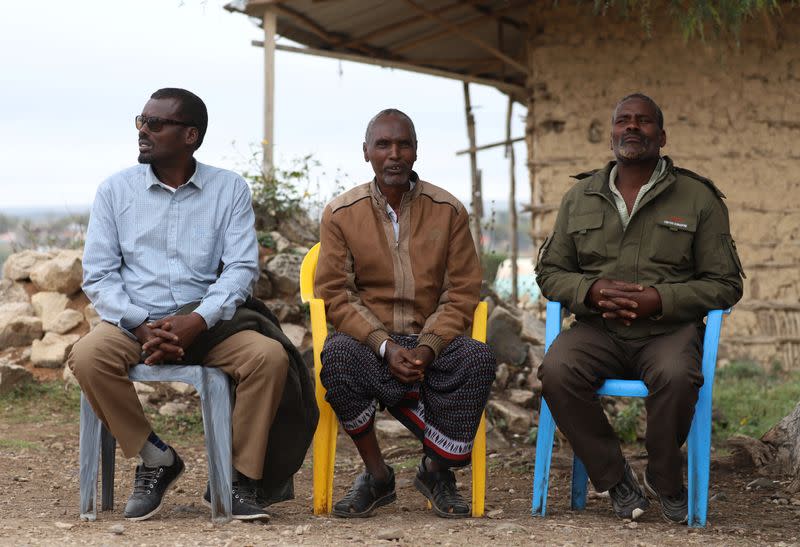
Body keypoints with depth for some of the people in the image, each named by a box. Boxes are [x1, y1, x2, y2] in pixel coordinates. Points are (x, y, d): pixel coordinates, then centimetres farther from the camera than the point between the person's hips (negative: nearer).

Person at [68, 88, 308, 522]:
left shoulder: (230, 189, 7)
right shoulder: (115, 190, 8)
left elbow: (241, 267, -2)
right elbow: (97, 274, 2)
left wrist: (198, 321, -20)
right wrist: (140, 326, -15)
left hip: (207, 324, 0)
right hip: (134, 323, 0)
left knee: (270, 355, -28)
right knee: (87, 356, -31)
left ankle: (236, 480, -13)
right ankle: (155, 461, -11)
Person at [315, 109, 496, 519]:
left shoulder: (449, 211, 4)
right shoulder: (341, 214, 2)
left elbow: (462, 293, 0)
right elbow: (335, 295, -4)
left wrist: (427, 347, -18)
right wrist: (386, 347, -19)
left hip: (433, 341, 1)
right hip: (368, 339, -1)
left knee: (477, 358, -31)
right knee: (338, 355, -35)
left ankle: (437, 470, -9)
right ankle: (376, 475, -16)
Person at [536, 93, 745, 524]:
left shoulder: (698, 198, 5)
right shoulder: (580, 197, 14)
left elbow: (724, 284, 3)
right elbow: (550, 272, 14)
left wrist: (660, 300, -14)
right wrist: (593, 290, -9)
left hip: (669, 327, -2)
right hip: (597, 328, 2)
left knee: (677, 375, -37)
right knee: (556, 371, -31)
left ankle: (664, 481, -7)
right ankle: (613, 477, -11)